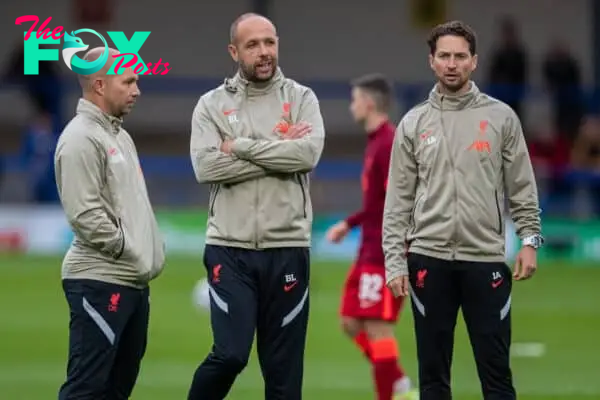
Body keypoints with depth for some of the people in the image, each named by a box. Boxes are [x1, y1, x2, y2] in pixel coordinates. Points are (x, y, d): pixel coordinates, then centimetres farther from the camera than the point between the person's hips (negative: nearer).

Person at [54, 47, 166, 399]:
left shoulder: (120, 136, 18)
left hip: (134, 281, 10)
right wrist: (131, 253, -14)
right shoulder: (81, 139, -14)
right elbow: (86, 215, -21)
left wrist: (153, 252, 12)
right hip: (100, 281, -10)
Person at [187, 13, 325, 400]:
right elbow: (206, 166, -12)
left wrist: (242, 147, -12)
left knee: (283, 365, 5)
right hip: (230, 248, -1)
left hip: (287, 249, 1)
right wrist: (279, 152, -12)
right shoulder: (212, 104, 4)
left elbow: (308, 153, -14)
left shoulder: (301, 98, 5)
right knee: (230, 354, -13)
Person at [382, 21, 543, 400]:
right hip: (429, 258, 1)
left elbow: (522, 187, 5)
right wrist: (395, 261, -2)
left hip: (486, 258, -1)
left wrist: (529, 240, -6)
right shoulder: (413, 123, 6)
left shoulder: (501, 117, 4)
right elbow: (399, 199, 4)